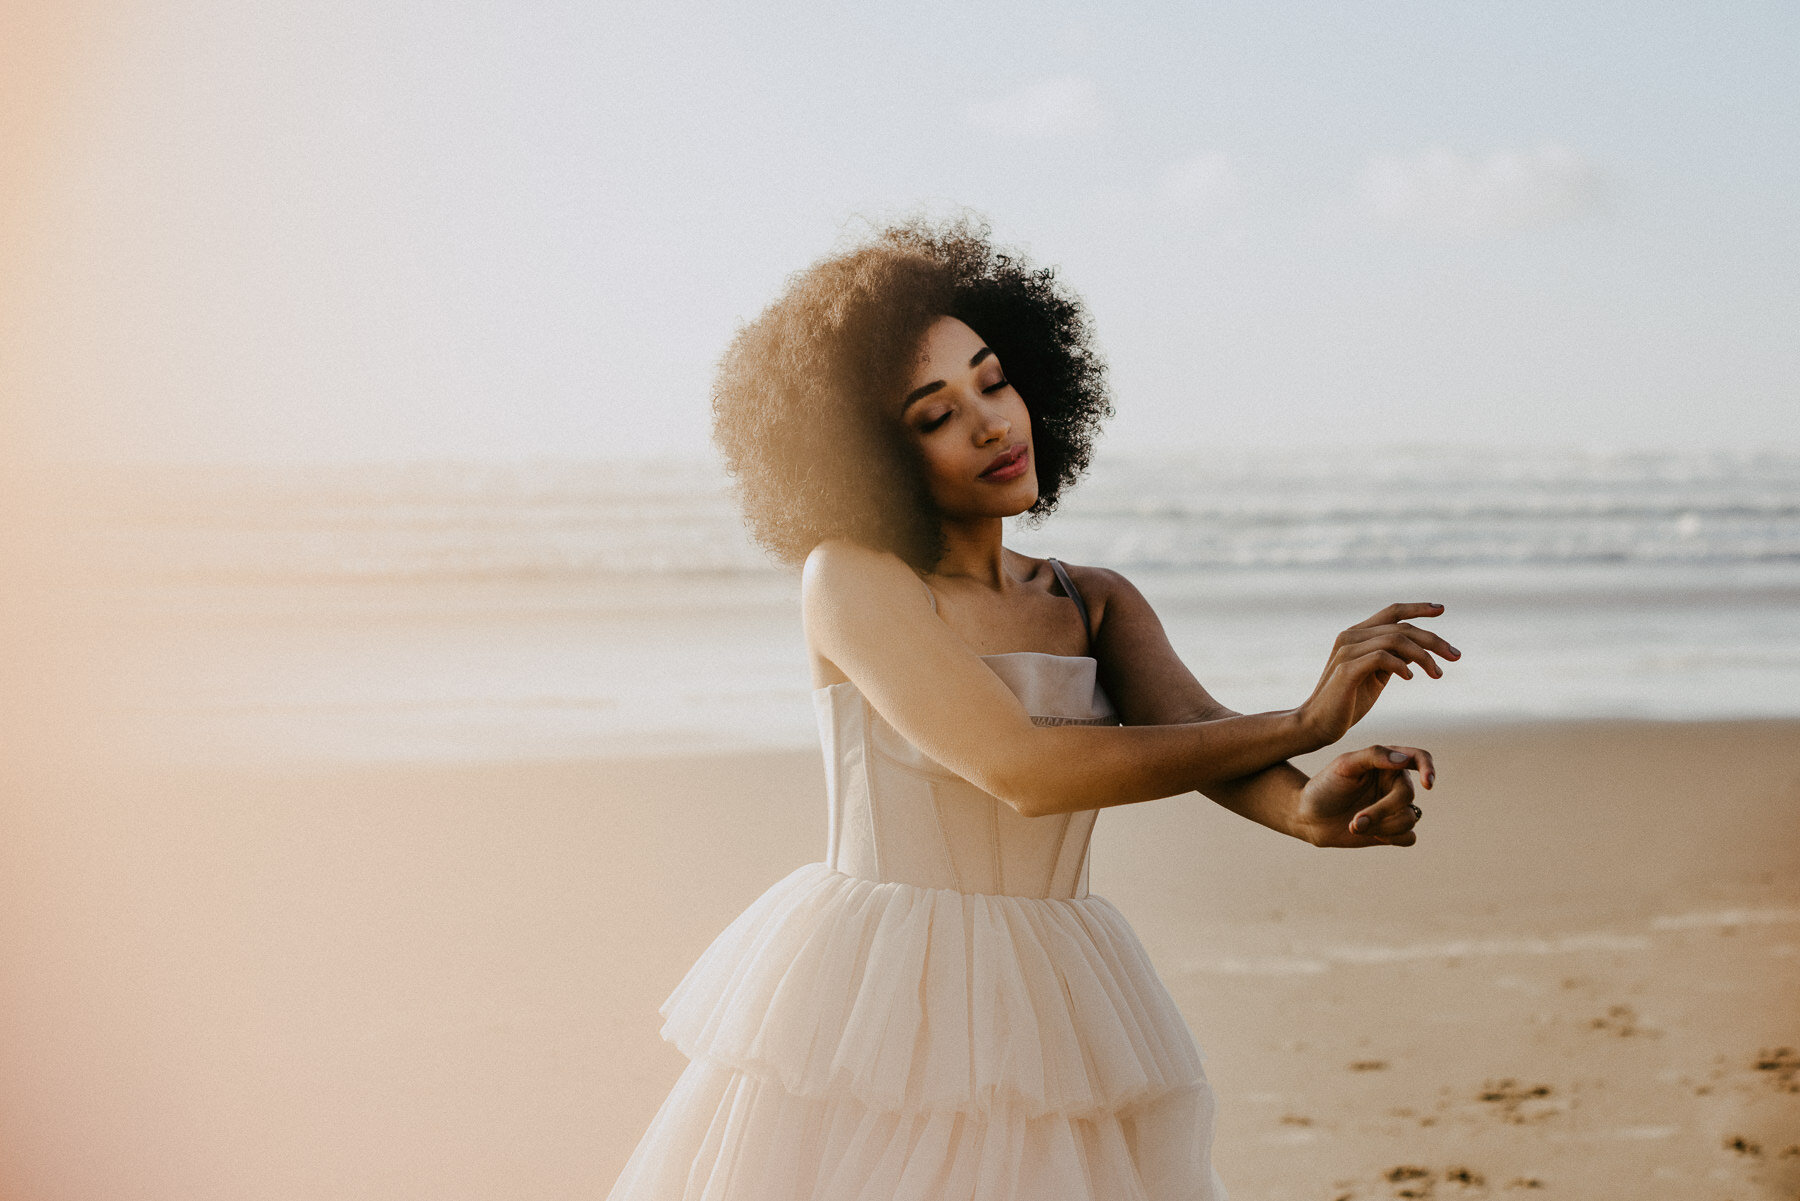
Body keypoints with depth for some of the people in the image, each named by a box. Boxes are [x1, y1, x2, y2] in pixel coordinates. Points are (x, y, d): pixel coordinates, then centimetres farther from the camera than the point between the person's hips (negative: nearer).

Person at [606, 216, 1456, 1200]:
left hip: (1051, 1017, 4)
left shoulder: (1098, 607, 9)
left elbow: (1197, 737, -10)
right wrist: (1305, 723, -19)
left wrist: (1314, 809, -34)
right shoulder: (848, 576, -8)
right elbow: (1020, 769, -20)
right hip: (872, 1011, -4)